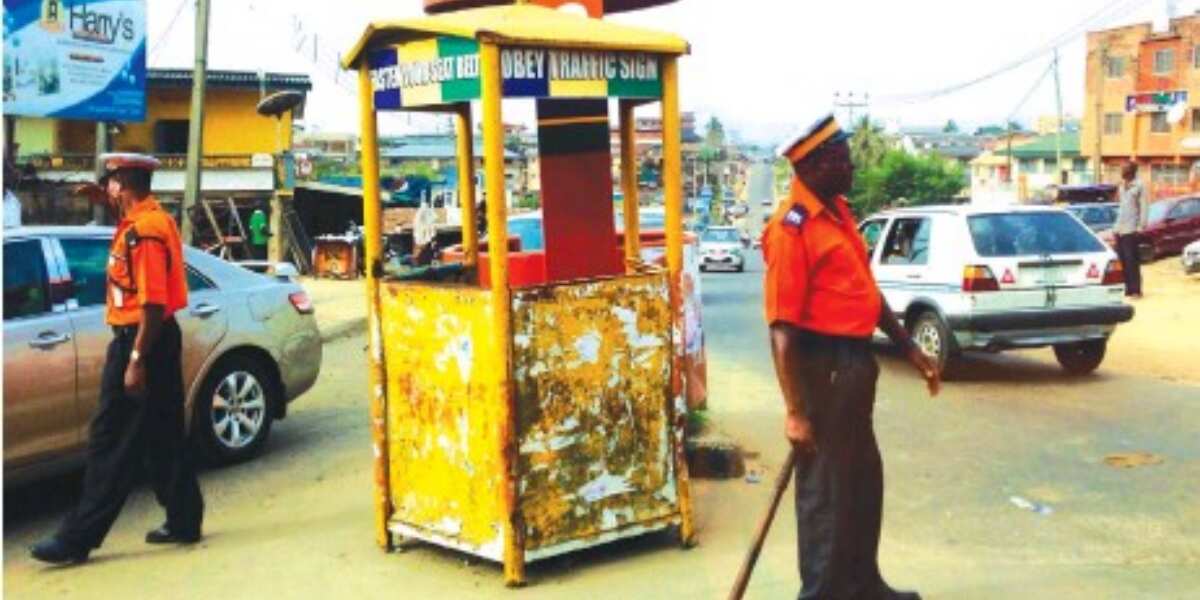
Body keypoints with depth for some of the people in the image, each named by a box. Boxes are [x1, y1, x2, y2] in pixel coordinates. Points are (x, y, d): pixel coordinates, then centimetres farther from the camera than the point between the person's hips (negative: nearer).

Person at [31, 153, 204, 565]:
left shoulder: (142, 231, -19)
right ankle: (183, 521, 21)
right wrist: (107, 204, 19)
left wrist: (136, 360, -23)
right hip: (158, 340, 10)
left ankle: (78, 538, 4)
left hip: (140, 341, -10)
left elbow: (153, 303, -24)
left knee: (112, 444, -3)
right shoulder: (153, 218, 10)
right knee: (164, 438, 14)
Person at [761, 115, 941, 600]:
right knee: (825, 490, 3)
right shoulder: (792, 228, -19)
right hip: (823, 367, -10)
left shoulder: (837, 210, 10)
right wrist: (795, 411, -24)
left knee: (864, 480, 21)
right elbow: (782, 327, -22)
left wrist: (908, 347, 21)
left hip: (854, 363, 10)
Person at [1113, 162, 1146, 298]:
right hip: (1119, 229, 7)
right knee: (1122, 260, 5)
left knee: (1132, 261, -6)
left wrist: (1141, 227, -15)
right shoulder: (1122, 186, 16)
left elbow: (1143, 208, -9)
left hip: (1131, 229, -7)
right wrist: (1116, 227, 15)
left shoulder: (1138, 186, -6)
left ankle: (1135, 290, -3)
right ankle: (1128, 288, 10)